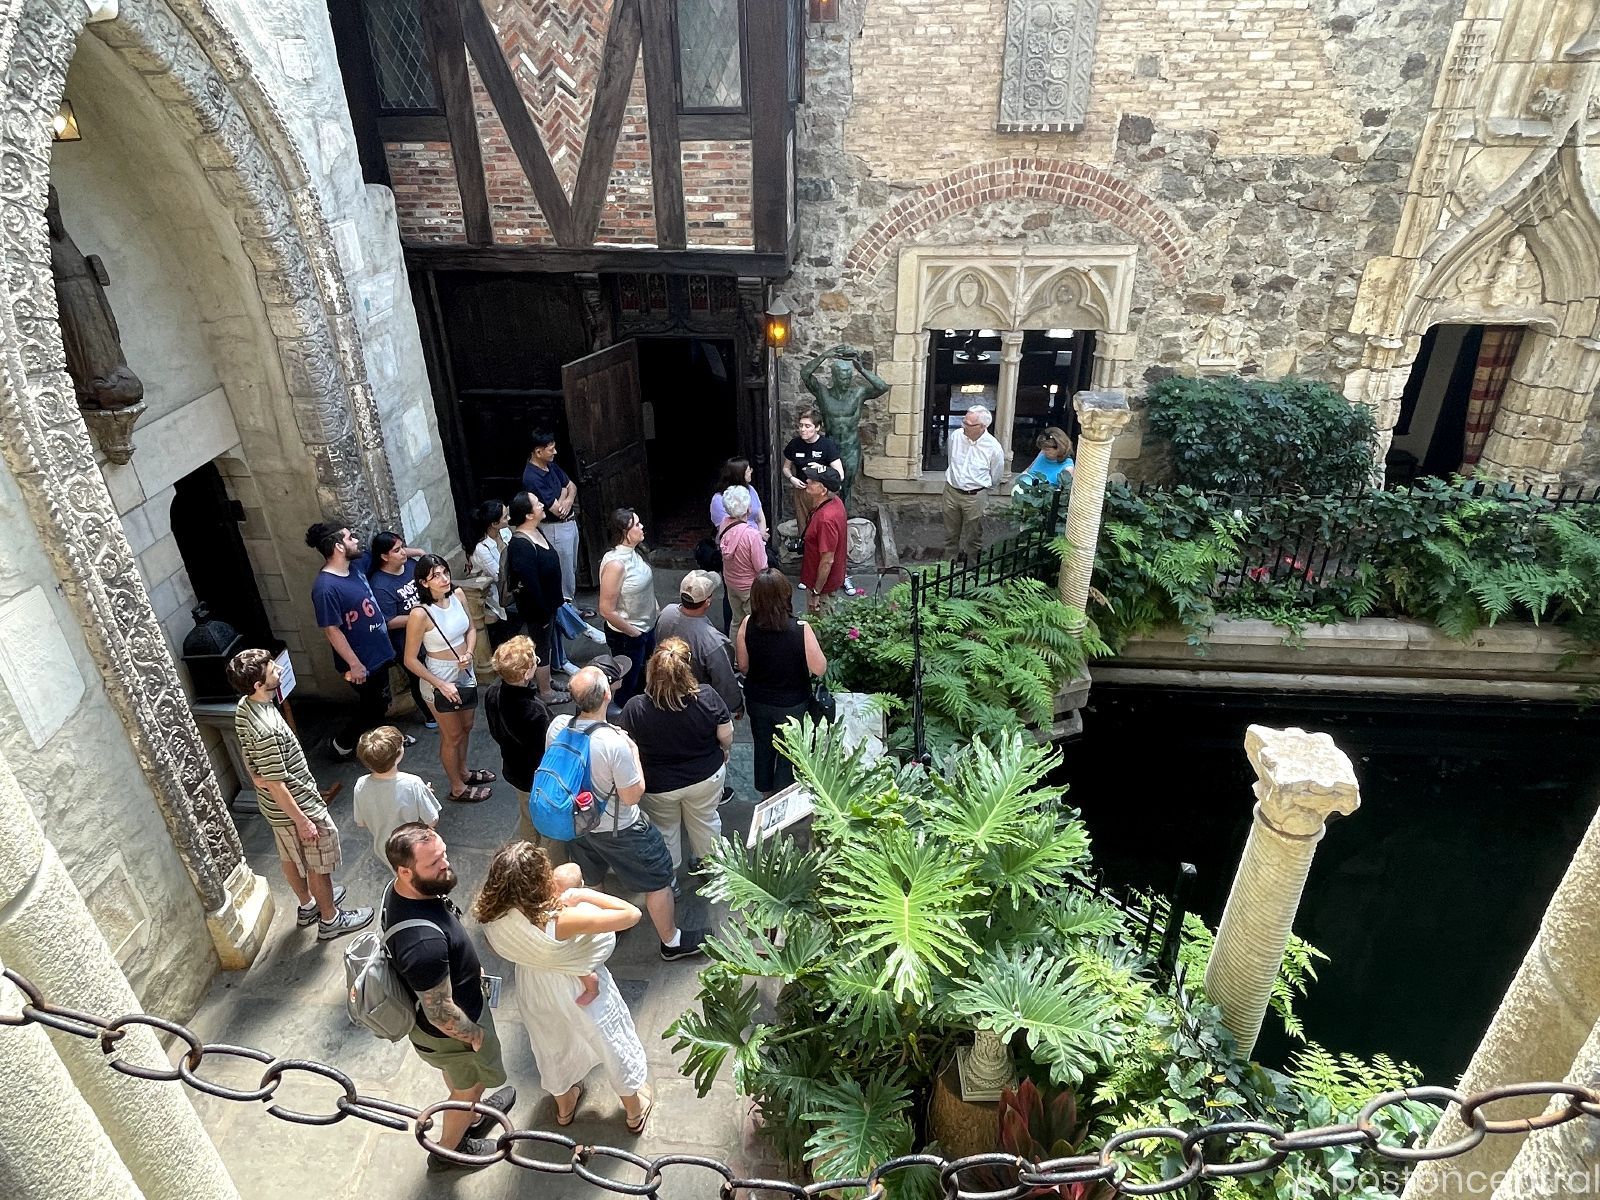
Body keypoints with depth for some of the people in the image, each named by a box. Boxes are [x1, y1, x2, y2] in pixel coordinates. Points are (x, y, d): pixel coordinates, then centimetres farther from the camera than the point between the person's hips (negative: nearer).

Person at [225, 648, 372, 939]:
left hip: (272, 806, 9)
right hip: (297, 806, -9)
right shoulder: (267, 730, -37)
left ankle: (308, 905, 50)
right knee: (318, 865, 13)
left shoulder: (244, 707, -8)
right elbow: (276, 785, -28)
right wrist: (303, 821, -19)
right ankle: (330, 919, 32)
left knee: (290, 857, 28)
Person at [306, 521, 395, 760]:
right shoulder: (326, 588, -28)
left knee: (380, 702, 24)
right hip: (362, 660, -8)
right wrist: (354, 664, -19)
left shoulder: (355, 565, -4)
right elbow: (332, 631, -24)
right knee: (371, 706, 10)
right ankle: (343, 743, 31)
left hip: (378, 652, 8)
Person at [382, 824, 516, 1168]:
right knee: (468, 1087, 25)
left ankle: (473, 1114, 64)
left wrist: (467, 967, 14)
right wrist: (475, 1034, -14)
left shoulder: (401, 890, -19)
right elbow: (440, 1014, -32)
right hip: (449, 1031, -7)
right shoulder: (424, 943, -46)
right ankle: (447, 1150, 53)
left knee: (458, 1074, 35)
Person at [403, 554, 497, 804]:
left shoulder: (457, 595, -10)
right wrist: (441, 685, -21)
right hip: (440, 680, -6)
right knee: (452, 735, 13)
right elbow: (410, 660, -20)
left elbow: (471, 629, 6)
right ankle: (458, 789, 34)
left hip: (465, 674, 6)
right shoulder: (420, 614, -28)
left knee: (466, 727, 26)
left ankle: (463, 772, 50)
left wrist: (468, 653, -13)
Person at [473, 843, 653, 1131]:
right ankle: (635, 1111, 49)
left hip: (534, 993, 5)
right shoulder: (560, 921, -43)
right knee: (613, 1046, 24)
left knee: (552, 1047, 34)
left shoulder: (491, 916, -26)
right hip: (582, 994, -4)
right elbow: (631, 914, -39)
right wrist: (583, 894, -32)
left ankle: (564, 1106, 61)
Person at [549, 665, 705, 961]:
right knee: (658, 880, 16)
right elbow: (632, 795, -24)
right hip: (617, 830, -6)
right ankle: (671, 942, 34)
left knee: (589, 880, 30)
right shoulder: (614, 742, -36)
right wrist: (634, 752, -13)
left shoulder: (557, 726, -18)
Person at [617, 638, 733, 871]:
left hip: (659, 787, -1)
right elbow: (726, 737, -13)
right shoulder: (708, 698, -27)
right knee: (705, 821, 28)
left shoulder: (635, 709, -29)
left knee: (665, 830, 26)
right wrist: (725, 754, 10)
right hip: (707, 777, 1)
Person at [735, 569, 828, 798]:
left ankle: (765, 794, 49)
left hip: (757, 701, 3)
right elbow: (820, 669, -19)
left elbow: (742, 665, -7)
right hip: (791, 704, -3)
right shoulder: (801, 629, -30)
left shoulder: (748, 625, -21)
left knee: (763, 747, 27)